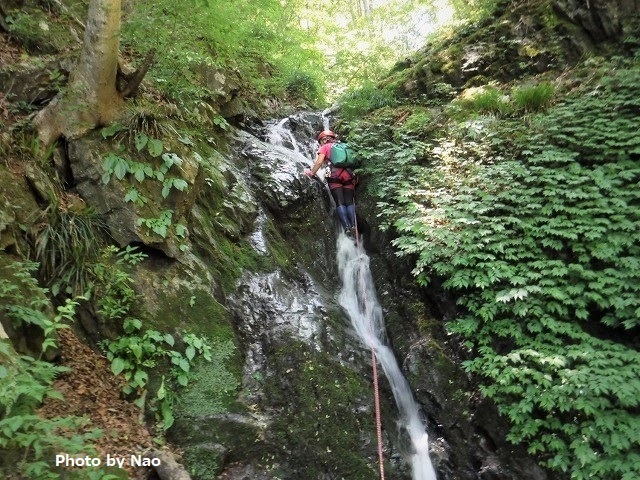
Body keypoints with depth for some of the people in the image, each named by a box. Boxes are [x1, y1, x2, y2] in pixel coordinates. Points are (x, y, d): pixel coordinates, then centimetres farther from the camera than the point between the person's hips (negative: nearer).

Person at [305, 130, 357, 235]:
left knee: (339, 203, -6)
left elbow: (319, 162, 2)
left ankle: (347, 227, -21)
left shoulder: (325, 147, 16)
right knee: (349, 202, -1)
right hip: (348, 175, 4)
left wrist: (311, 173, 13)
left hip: (335, 176, -4)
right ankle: (353, 225, -19)